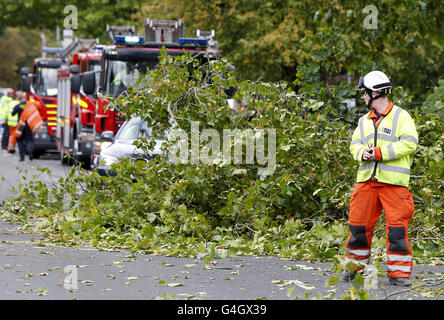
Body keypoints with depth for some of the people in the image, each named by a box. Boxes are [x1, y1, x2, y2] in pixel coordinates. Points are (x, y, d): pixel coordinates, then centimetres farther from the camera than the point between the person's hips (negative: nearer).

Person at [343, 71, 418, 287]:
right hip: (366, 180, 5)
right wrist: (362, 153, -9)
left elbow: (410, 143, -10)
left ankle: (399, 273, -1)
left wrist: (379, 153, -15)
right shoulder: (364, 121, 21)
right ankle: (354, 266, 20)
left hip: (393, 182, -5)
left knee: (397, 228, -7)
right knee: (359, 224, 5)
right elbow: (354, 144, 16)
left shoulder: (401, 116, 1)